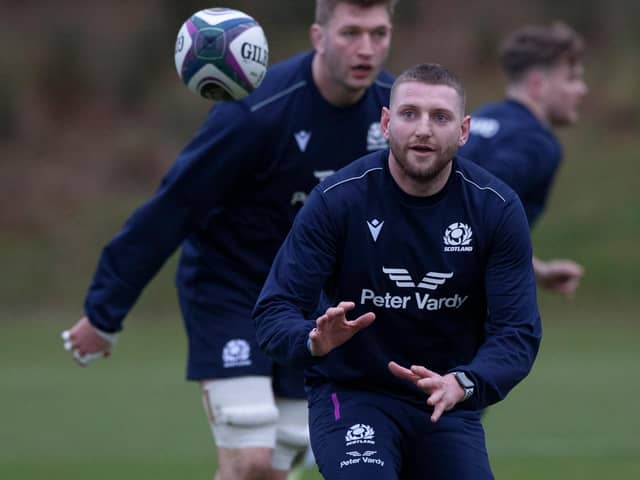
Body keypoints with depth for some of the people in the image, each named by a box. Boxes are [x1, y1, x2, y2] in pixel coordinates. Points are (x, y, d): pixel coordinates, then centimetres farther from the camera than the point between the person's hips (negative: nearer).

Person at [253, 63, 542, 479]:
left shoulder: (497, 208, -8)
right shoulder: (337, 199, -14)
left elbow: (517, 331, -11)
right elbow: (274, 311, -13)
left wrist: (464, 385, -31)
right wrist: (313, 340, -36)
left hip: (447, 406, 3)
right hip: (350, 394, -3)